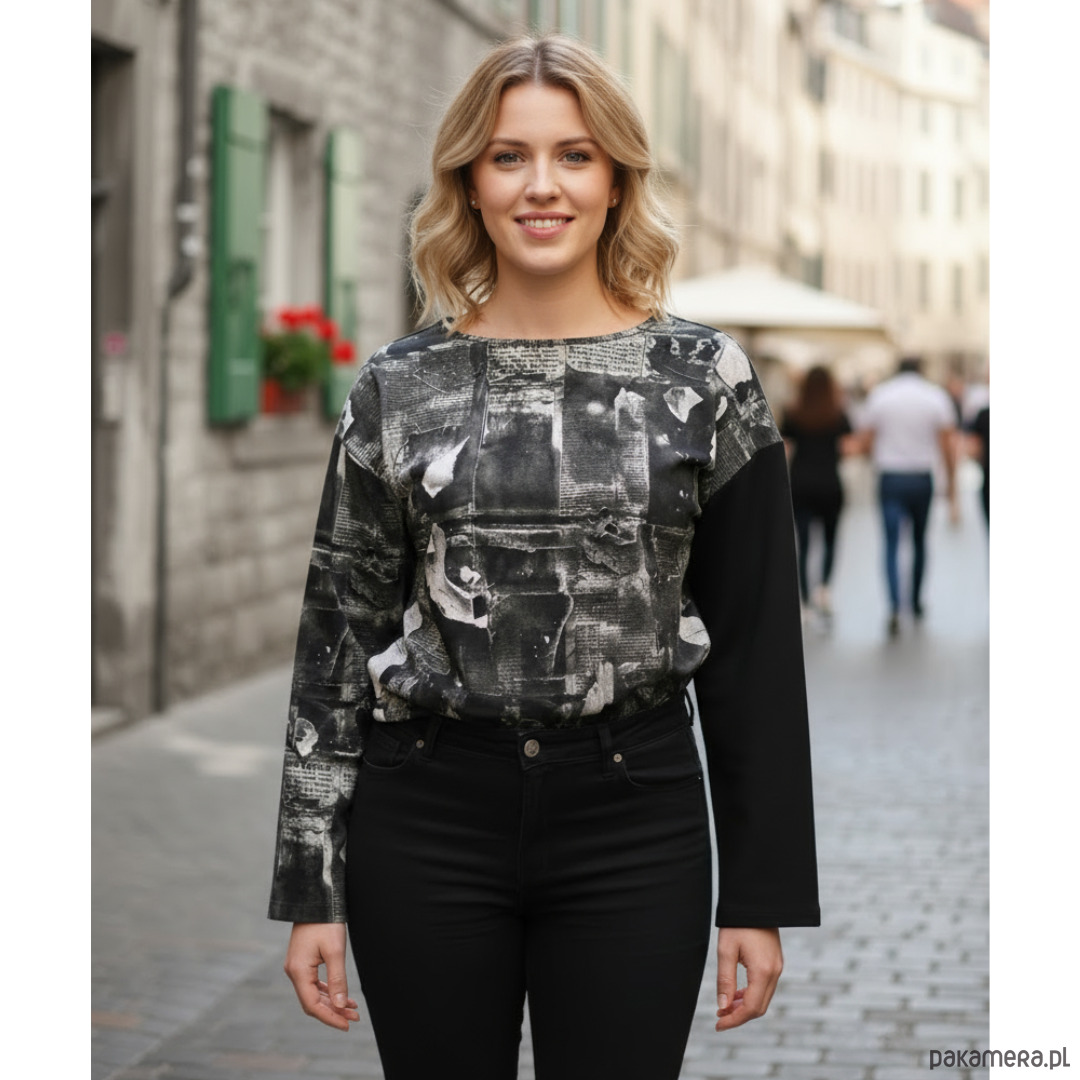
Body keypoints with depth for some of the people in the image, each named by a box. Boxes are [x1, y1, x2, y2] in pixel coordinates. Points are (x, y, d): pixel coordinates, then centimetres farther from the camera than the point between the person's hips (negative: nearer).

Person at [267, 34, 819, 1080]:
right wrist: (310, 888, 1)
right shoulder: (398, 387, 2)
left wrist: (764, 893, 0)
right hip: (423, 825, 1)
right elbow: (338, 637, 4)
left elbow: (754, 648, 2)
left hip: (634, 829, 0)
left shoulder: (705, 377, 1)